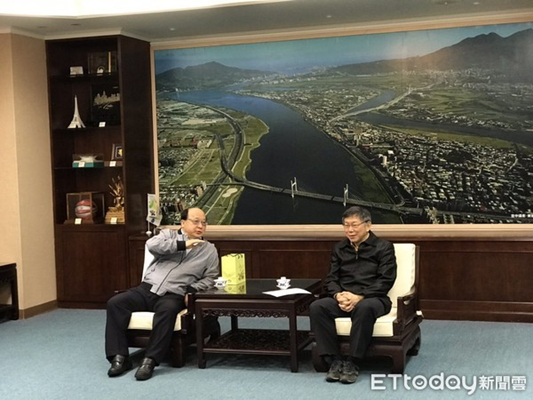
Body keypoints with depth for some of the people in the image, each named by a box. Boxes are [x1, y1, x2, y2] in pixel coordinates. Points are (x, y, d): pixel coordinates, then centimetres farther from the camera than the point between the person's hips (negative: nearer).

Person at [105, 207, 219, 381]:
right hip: (147, 288, 2)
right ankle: (120, 357, -20)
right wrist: (183, 245, -10)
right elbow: (152, 244, -8)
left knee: (168, 310, -38)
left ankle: (150, 360, -34)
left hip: (173, 295, -2)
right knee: (115, 302, -22)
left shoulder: (210, 250, 15)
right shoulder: (169, 234, 13)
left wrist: (191, 290, -10)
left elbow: (210, 278, 9)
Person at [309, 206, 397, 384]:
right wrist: (338, 295, -11)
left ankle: (353, 363, -29)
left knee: (364, 308, -41)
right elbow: (331, 278, 13)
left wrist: (359, 297, -19)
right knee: (316, 307, -26)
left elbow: (386, 281, -7)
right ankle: (334, 360, -22)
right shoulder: (339, 248, 17)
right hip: (343, 299, 4)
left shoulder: (383, 247, 3)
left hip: (372, 298, -4)